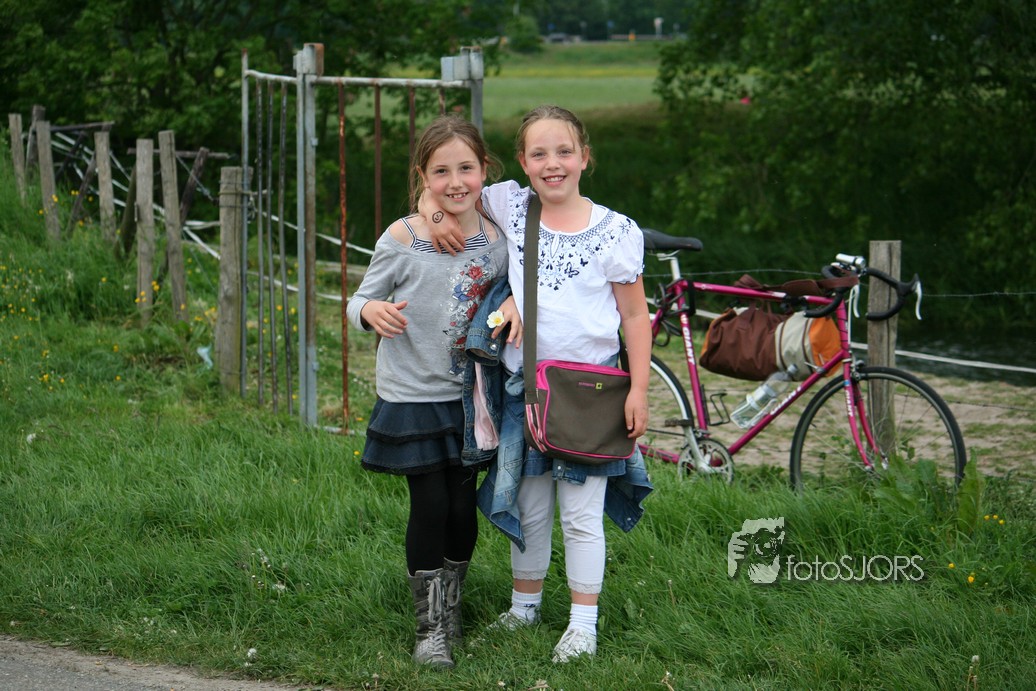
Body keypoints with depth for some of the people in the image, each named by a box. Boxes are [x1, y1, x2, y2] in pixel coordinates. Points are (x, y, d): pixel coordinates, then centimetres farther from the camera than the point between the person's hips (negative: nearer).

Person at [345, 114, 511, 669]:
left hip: (468, 396, 4)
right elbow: (359, 302, -5)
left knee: (463, 507, 7)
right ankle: (430, 627, 10)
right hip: (413, 395, -3)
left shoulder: (497, 242, 0)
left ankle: (451, 611, 27)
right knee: (430, 505, -3)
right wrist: (371, 311, -27)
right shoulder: (403, 239, -11)